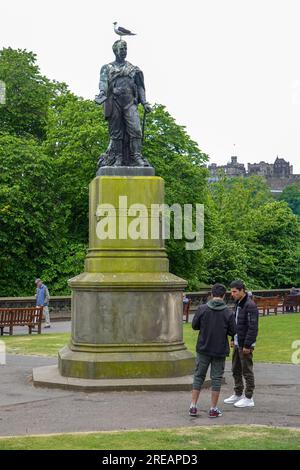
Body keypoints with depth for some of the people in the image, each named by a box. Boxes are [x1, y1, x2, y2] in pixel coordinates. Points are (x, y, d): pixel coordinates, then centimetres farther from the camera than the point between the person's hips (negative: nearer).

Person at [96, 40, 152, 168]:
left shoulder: (133, 69, 20)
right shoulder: (107, 68, 16)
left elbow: (140, 87, 17)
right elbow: (103, 81, -2)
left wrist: (144, 102, 4)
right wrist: (102, 92, -23)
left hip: (130, 102, 1)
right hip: (114, 101, 0)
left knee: (135, 129, -15)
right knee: (116, 133, -2)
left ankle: (137, 157, -17)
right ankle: (118, 159, -1)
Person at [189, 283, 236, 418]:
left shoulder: (202, 309, -8)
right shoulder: (228, 313, -9)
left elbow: (194, 326, 0)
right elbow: (232, 331, -4)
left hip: (203, 349, 1)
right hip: (220, 350, -1)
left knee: (198, 376, 12)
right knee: (216, 378, 7)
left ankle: (193, 406, 12)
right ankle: (213, 409, 10)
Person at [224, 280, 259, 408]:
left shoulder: (250, 306, -19)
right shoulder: (238, 304, 11)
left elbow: (253, 328, -22)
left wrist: (247, 345, -21)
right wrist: (233, 339, 17)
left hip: (246, 345, -9)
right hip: (237, 344, 9)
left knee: (247, 371, -1)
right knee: (236, 370, 16)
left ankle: (249, 398, 7)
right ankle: (238, 395, 27)